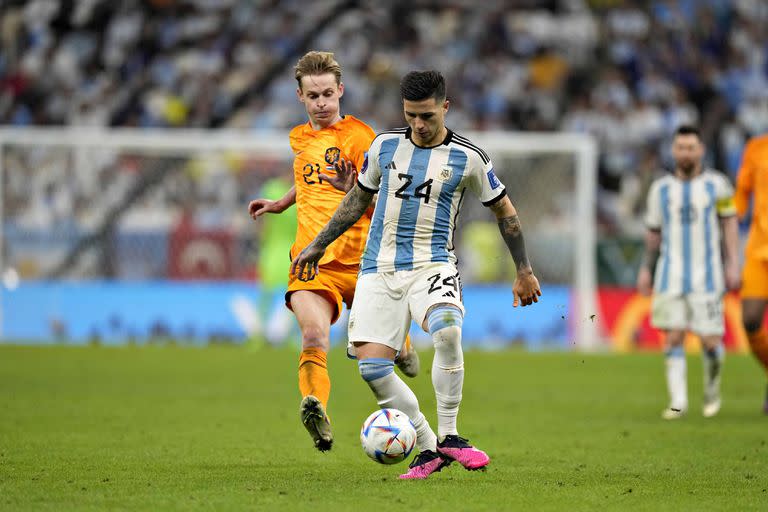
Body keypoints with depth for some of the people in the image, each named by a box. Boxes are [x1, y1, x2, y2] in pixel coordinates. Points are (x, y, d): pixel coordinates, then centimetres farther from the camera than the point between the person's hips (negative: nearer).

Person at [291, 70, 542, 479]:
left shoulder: (467, 158, -1)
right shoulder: (385, 145, 7)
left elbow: (504, 211, 12)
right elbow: (359, 197, 22)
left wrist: (524, 271, 14)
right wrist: (319, 245, 24)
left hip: (431, 265, -3)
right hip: (378, 270, 3)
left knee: (447, 331, -34)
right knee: (370, 366, -12)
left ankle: (448, 438, -21)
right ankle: (428, 450, 2)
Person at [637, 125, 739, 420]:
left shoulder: (716, 184, 2)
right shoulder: (661, 188, 8)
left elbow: (730, 222, 5)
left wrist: (733, 263, -3)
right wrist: (646, 269, 17)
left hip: (707, 274, -2)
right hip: (671, 274, 2)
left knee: (710, 341, -4)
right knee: (673, 337, -9)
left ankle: (712, 392, 22)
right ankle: (678, 401, -4)